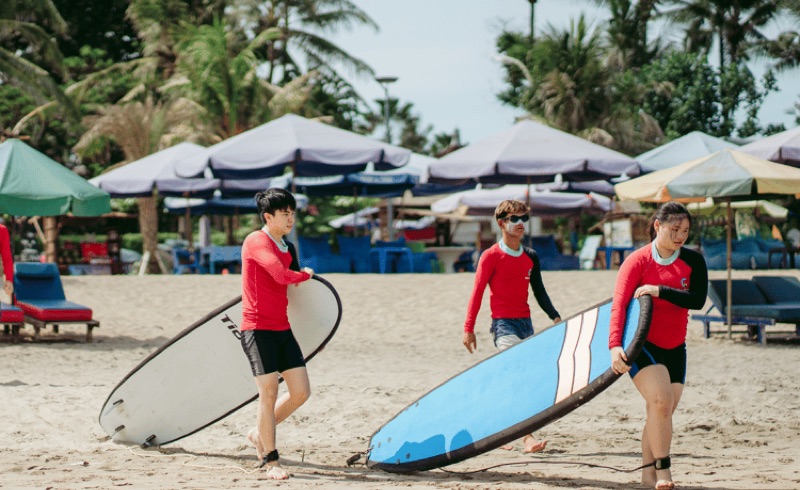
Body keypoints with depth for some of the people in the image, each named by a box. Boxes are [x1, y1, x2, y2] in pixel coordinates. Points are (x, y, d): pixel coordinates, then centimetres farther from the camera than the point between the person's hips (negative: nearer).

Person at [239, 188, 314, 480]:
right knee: (269, 394, -7)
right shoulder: (256, 241, -11)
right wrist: (306, 275, -4)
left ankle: (259, 433, 24)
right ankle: (271, 461, 2)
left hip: (283, 328, 8)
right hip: (258, 329, -8)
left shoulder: (288, 249, 14)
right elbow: (282, 276, -25)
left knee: (301, 392, 3)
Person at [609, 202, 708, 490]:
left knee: (662, 414, 7)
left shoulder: (693, 261, -1)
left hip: (675, 349, 4)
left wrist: (660, 290, -25)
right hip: (642, 345, -4)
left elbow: (698, 300, -15)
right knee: (660, 401, -23)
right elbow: (619, 304, -19)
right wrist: (615, 345, -32)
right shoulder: (638, 261, -11)